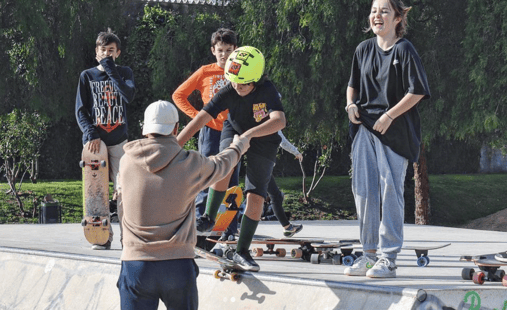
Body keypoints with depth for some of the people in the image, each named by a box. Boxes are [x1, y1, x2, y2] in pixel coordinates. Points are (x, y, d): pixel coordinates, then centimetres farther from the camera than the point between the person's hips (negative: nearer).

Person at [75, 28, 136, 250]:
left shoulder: (124, 73, 10)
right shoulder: (87, 76, 9)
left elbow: (129, 95, -11)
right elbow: (80, 110, 4)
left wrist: (110, 69, -10)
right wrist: (90, 133, -11)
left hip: (119, 140, 0)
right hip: (95, 140, 0)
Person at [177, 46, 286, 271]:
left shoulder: (267, 90, -30)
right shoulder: (228, 93, -25)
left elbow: (279, 121, -45)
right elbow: (200, 119, -29)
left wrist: (249, 134, -58)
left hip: (263, 142, -1)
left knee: (255, 197, -8)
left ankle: (242, 251, 6)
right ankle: (209, 218, -15)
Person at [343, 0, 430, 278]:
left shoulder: (404, 50, -7)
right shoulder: (364, 50, 11)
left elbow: (417, 91, -10)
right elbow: (353, 84, 23)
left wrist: (389, 115, -15)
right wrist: (351, 104, 3)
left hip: (395, 130, -6)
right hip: (365, 128, 6)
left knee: (391, 191, -6)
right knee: (362, 190, 4)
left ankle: (389, 259, -2)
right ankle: (369, 254, 14)